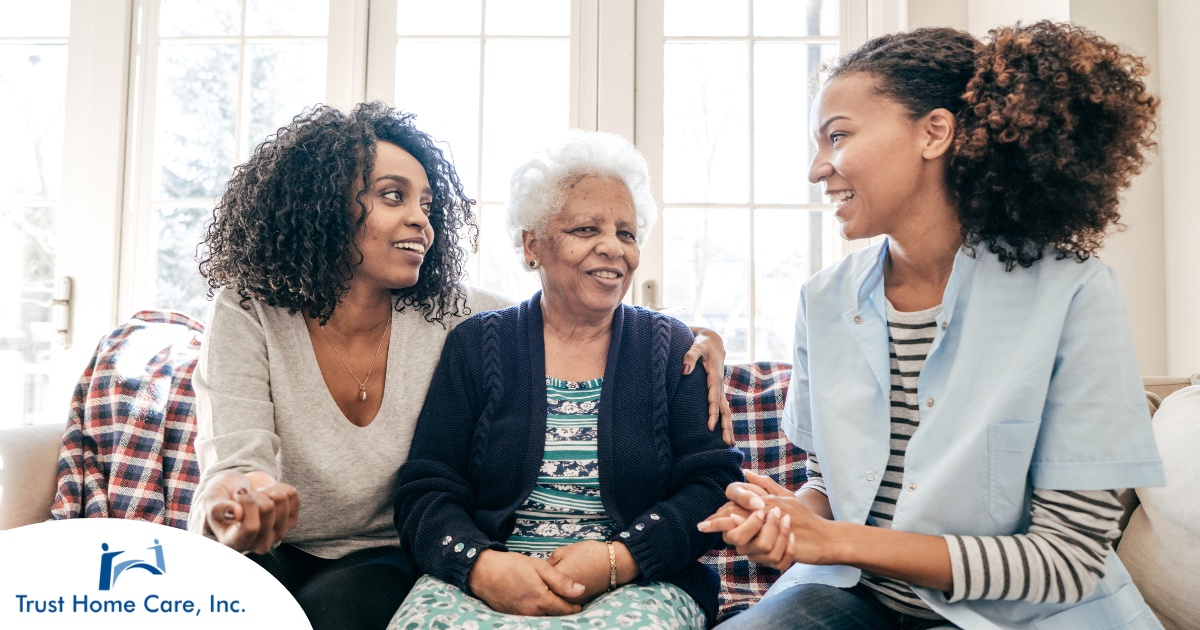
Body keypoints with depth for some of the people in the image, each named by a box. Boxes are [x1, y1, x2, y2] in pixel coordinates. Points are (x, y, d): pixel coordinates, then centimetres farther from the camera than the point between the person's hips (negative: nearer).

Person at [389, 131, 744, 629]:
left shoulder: (672, 349, 11)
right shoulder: (475, 345, 10)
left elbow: (714, 486, 2)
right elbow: (425, 490, 3)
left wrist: (619, 559, -15)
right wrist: (480, 564, -17)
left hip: (640, 585, 1)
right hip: (486, 584, 0)